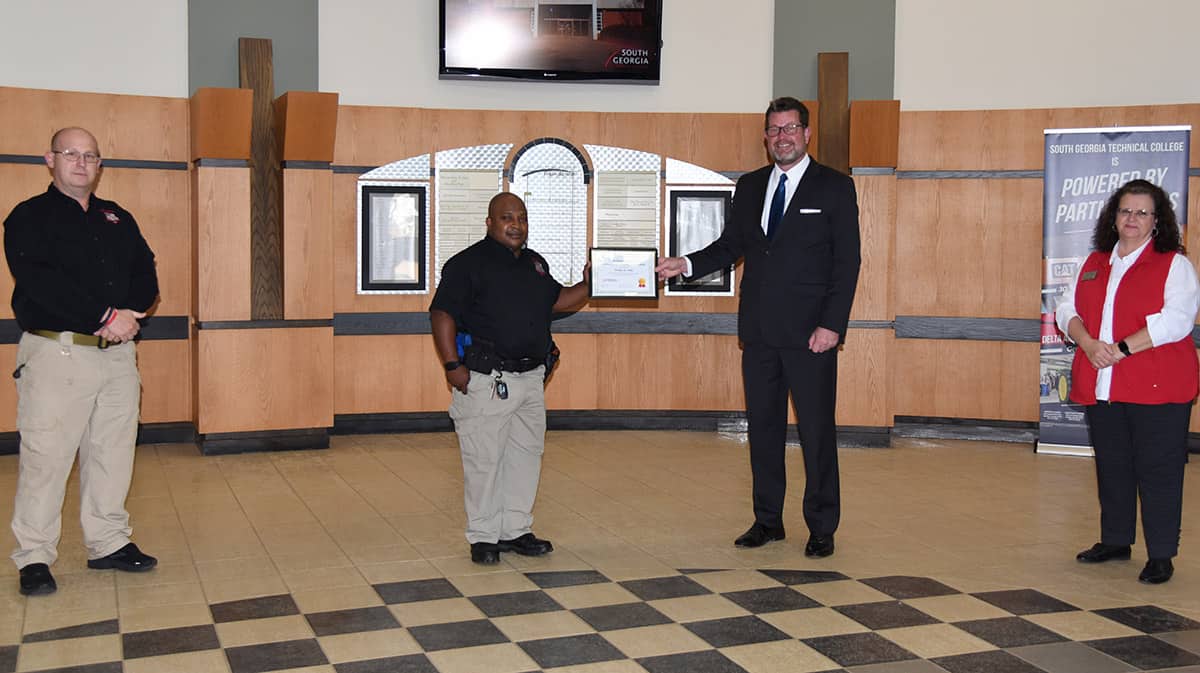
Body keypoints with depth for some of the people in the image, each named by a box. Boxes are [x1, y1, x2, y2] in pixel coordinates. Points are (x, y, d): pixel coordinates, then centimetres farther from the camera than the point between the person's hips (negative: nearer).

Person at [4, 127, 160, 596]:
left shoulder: (118, 219, 17)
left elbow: (146, 277, 10)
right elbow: (39, 281, -14)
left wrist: (127, 316, -10)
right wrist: (106, 316, -19)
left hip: (118, 353, 5)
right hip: (56, 352, -5)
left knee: (113, 453, 8)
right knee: (45, 456, -4)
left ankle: (109, 543, 19)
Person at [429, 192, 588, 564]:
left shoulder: (536, 263, 16)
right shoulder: (467, 263, -7)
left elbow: (556, 300, 27)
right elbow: (442, 314, -12)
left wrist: (588, 285, 11)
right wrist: (452, 365, -19)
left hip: (531, 379, 7)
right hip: (486, 380, -7)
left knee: (527, 455, 13)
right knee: (484, 460, -1)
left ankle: (516, 530, 25)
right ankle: (483, 537, 11)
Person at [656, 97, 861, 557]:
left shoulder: (834, 188, -1)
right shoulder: (750, 187, 13)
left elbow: (847, 261, -5)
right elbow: (731, 245, 15)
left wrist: (831, 325, -13)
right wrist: (687, 264, -3)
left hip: (810, 331, -5)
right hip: (759, 330, 5)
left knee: (817, 430, 1)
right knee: (763, 427, 10)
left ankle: (821, 528, 12)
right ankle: (768, 520, 22)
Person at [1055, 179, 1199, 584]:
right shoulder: (1094, 264, 16)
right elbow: (1067, 310, 9)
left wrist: (1122, 349, -19)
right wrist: (1088, 344, -10)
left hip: (1156, 389, -5)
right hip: (1101, 388, 5)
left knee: (1158, 470, -2)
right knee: (1111, 466, 13)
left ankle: (1161, 555, 5)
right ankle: (1115, 541, 26)